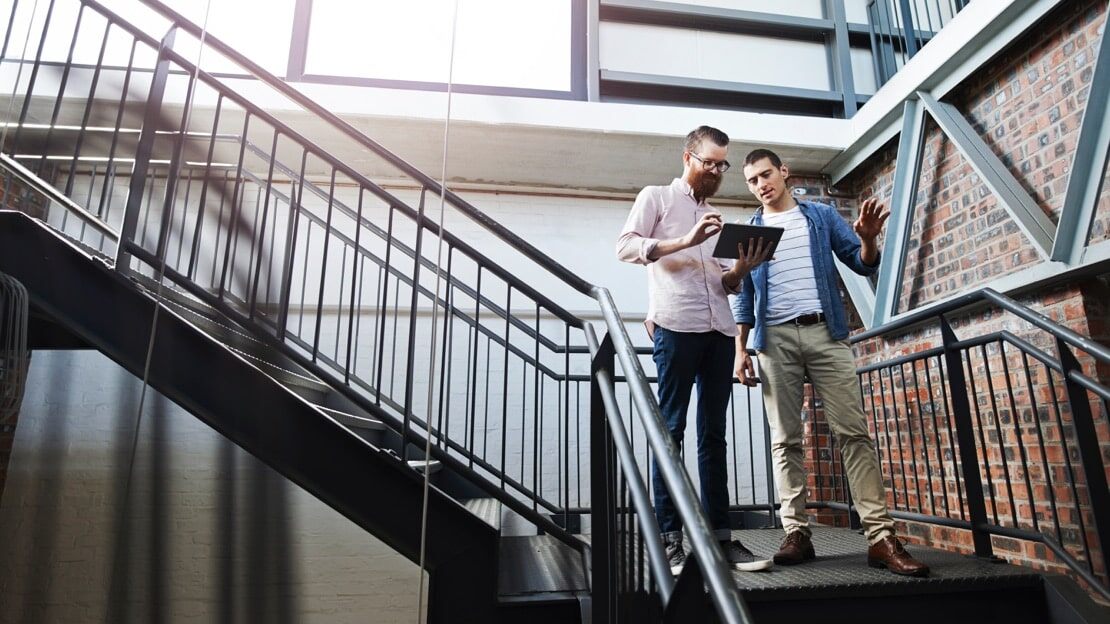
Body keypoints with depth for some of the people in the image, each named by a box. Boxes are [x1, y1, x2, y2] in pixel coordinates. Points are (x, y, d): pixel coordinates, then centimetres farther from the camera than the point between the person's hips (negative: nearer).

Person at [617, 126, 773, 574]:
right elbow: (626, 246, -4)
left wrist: (741, 269, 1)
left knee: (714, 435, 5)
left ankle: (719, 536, 10)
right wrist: (685, 241, -15)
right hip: (676, 325, -6)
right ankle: (668, 540, 1)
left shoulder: (717, 217, 26)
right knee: (670, 430, -4)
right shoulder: (656, 197, 11)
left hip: (720, 329, 6)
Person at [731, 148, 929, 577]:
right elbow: (744, 296, 13)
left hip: (825, 333, 0)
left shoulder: (821, 215, 14)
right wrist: (740, 349, 4)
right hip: (775, 339, 1)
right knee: (785, 440, 0)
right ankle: (797, 533, 4)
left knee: (853, 432, -6)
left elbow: (863, 265, 9)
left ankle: (880, 536, -3)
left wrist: (869, 239, -14)